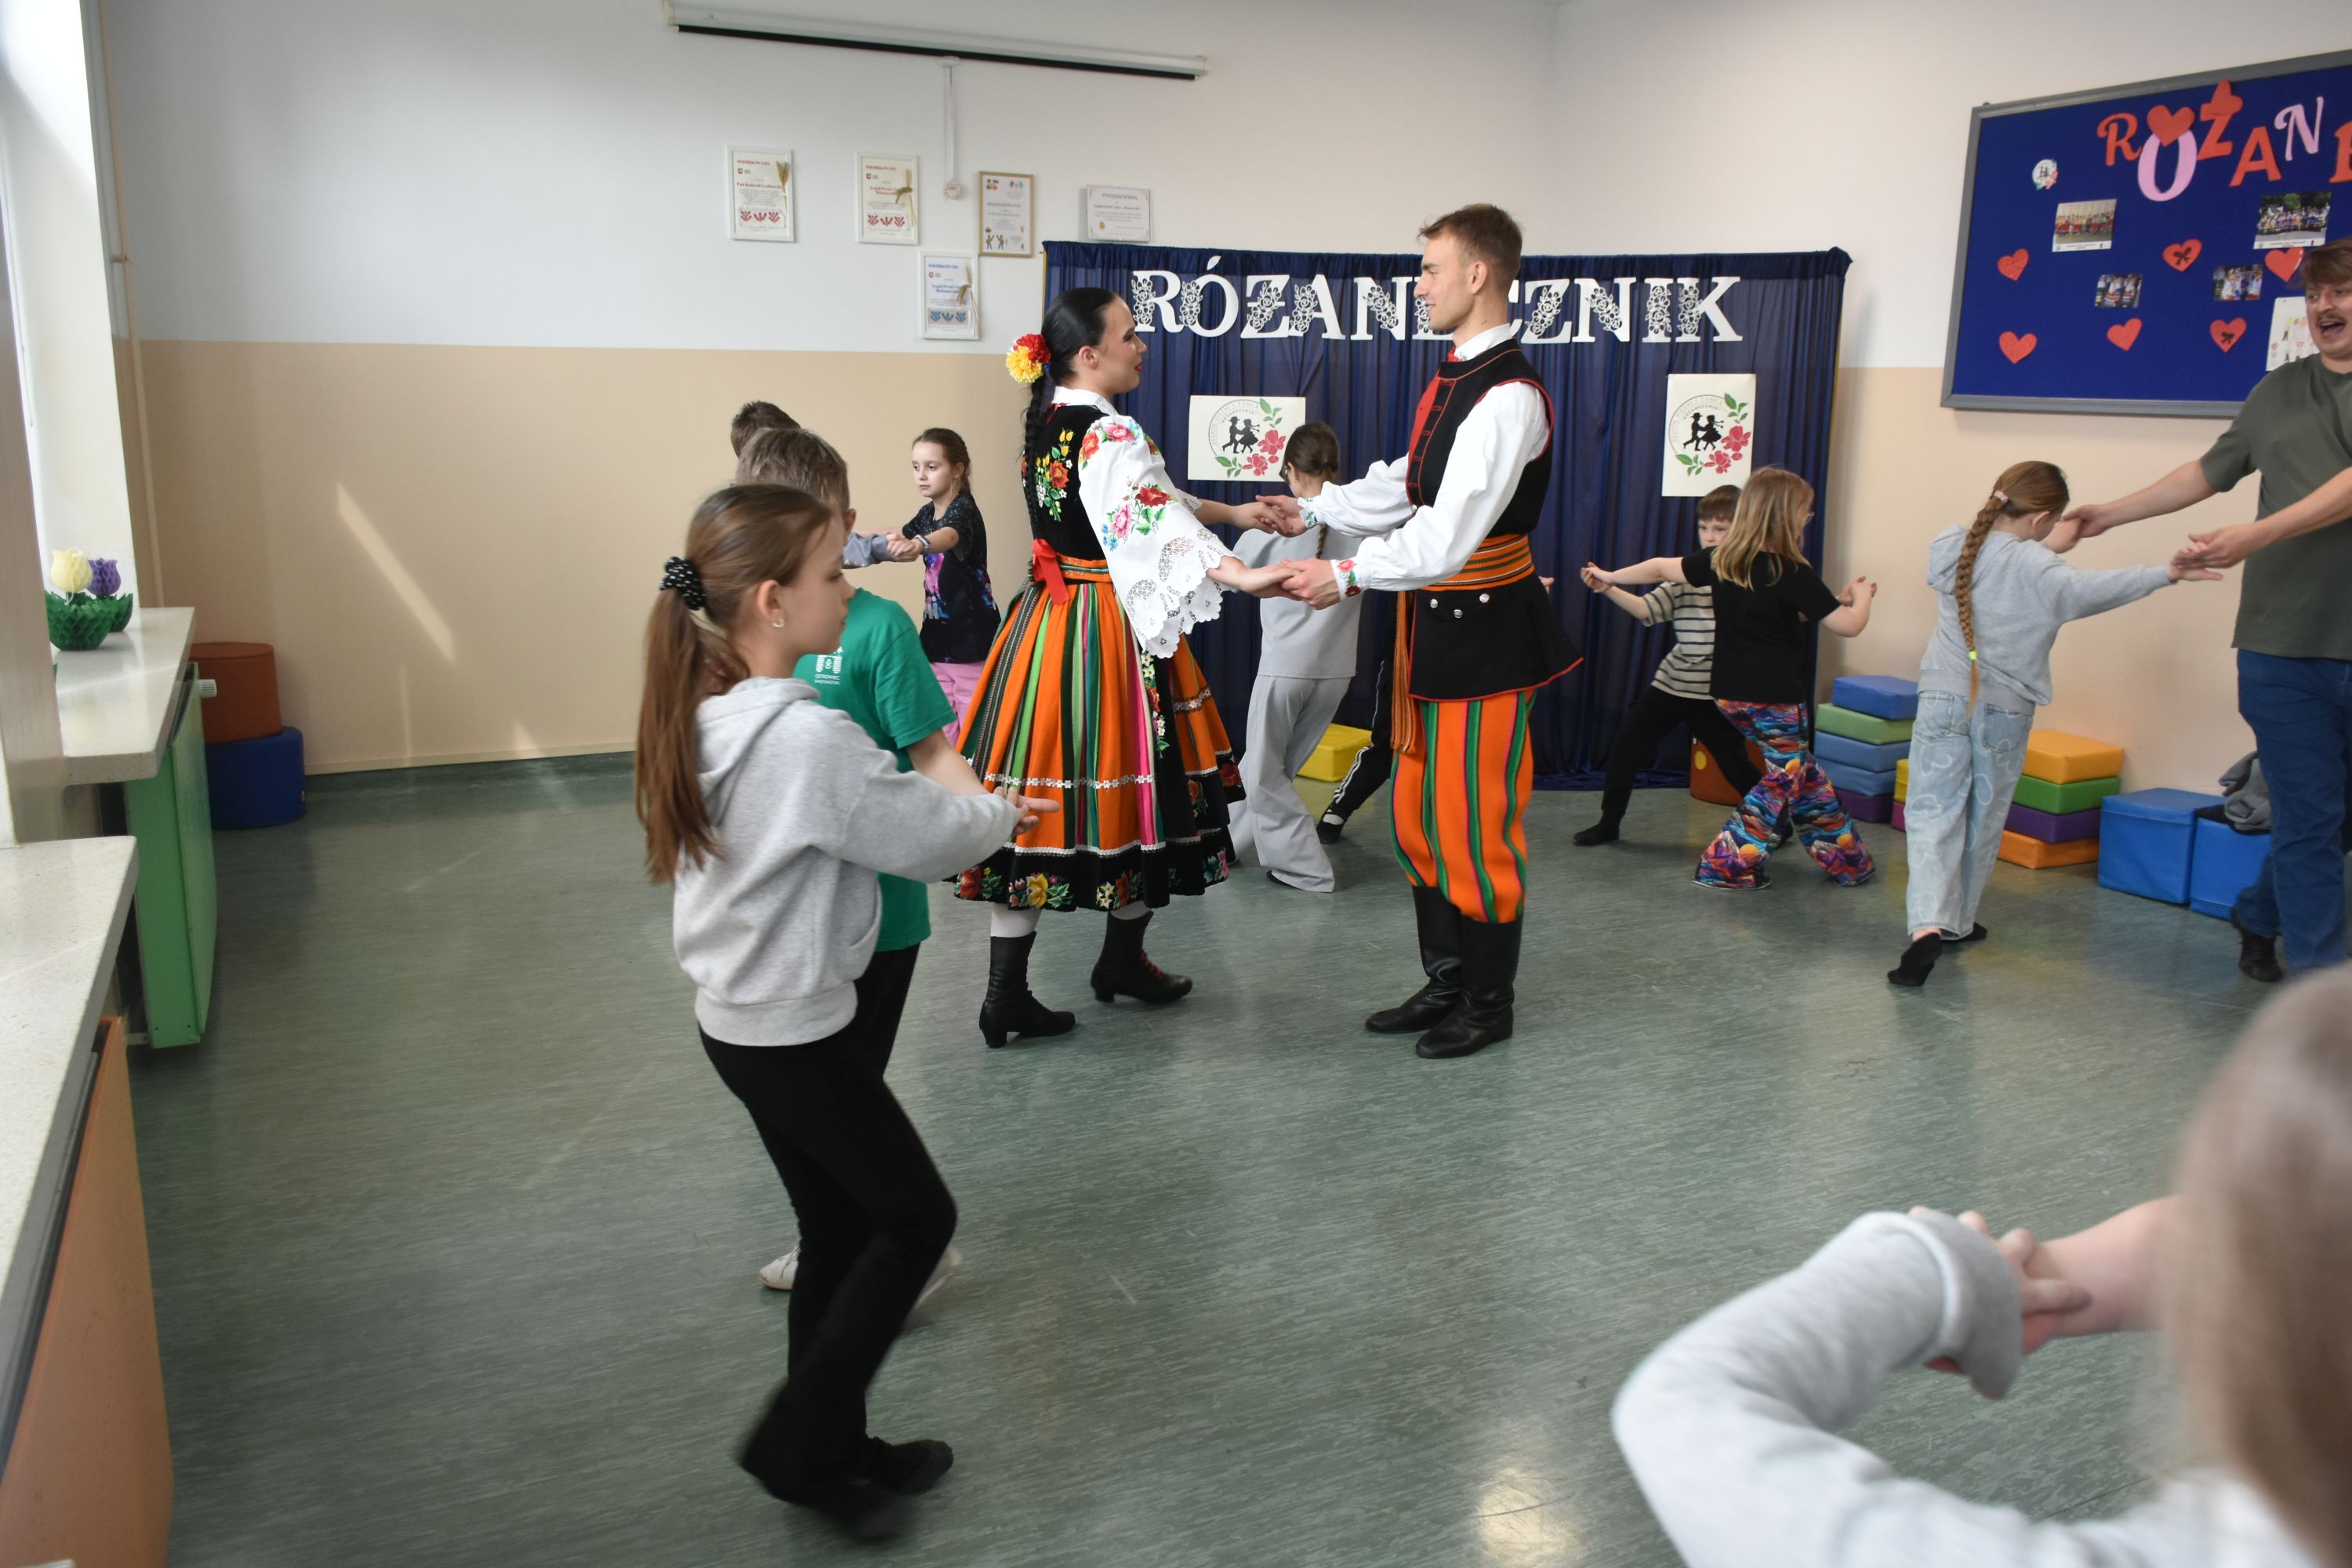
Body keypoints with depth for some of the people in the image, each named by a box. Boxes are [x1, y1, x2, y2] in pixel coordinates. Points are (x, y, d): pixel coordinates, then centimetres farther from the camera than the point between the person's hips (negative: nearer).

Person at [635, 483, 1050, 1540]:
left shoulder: (706, 716, 0)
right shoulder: (809, 738, -27)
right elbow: (929, 834, -15)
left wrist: (962, 807, 9)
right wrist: (1004, 814, 5)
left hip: (738, 1017, 8)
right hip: (797, 1035, -8)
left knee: (839, 1229, 19)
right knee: (917, 1217, 9)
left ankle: (830, 1450, 32)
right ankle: (799, 1441, 16)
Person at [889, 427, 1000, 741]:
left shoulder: (964, 509, -14)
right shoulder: (926, 513, 9)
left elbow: (949, 536, -37)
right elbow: (899, 539, 25)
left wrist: (919, 545, -58)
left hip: (971, 636, -7)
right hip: (937, 634, 7)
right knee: (942, 728, 8)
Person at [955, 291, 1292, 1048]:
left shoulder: (1046, 421, 13)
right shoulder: (1109, 434, -15)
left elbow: (1150, 495, 22)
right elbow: (1156, 522, -30)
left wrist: (1231, 511, 25)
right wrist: (1241, 575, -40)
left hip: (1044, 623, 8)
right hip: (1110, 634, -8)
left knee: (1035, 787, 5)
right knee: (1127, 780, 9)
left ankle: (1006, 992, 7)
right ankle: (1122, 960, 26)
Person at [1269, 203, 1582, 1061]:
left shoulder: (1509, 396, -20)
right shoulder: (1454, 377, 10)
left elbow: (1448, 536, -28)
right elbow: (1407, 485, 20)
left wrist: (1348, 575, -26)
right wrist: (1312, 507, 19)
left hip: (1481, 627, -10)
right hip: (1433, 621, 10)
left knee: (1476, 823, 2)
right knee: (1418, 812, 17)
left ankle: (1489, 1004, 20)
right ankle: (1445, 982, 31)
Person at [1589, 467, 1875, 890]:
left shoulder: (1720, 560, 1)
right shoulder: (1793, 573, -17)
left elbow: (1662, 568, 10)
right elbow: (1849, 625, -14)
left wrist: (1611, 577, 25)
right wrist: (1860, 595, 7)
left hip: (1731, 694, 8)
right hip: (1775, 697, -7)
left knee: (1803, 773, 18)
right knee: (1780, 780, 8)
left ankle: (1845, 859, 27)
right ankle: (1726, 865, 5)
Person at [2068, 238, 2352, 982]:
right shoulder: (2278, 392, 14)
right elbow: (2208, 472, 24)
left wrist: (2259, 535, -21)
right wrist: (2111, 513, 26)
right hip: (2284, 643, 2)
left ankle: (2259, 916, 28)